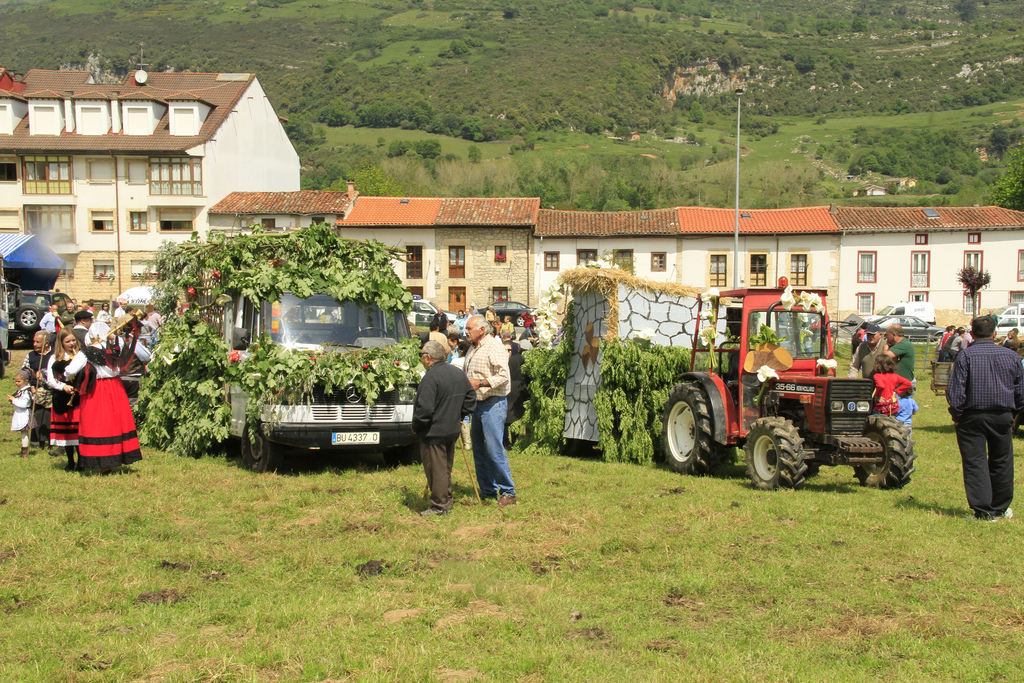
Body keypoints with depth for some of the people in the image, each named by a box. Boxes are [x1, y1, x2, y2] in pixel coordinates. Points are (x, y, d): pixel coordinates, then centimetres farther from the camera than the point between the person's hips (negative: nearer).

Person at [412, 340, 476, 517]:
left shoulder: (430, 378, -21)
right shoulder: (458, 373, 6)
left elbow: (425, 409, -25)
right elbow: (471, 398, 14)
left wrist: (415, 427, -10)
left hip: (433, 433, -9)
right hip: (453, 430, 9)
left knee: (436, 469, 1)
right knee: (446, 468, 19)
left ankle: (439, 506, 8)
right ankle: (447, 501, 28)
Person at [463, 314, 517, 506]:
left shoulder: (494, 348, -10)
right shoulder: (472, 350, 18)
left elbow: (503, 376, -19)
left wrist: (480, 382, -25)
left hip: (493, 404, -9)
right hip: (477, 404, 9)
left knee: (494, 448, -11)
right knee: (479, 449, 9)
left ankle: (508, 492, -3)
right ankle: (488, 490, 17)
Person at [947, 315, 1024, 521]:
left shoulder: (965, 356, -10)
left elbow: (955, 391, -14)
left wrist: (956, 416, -3)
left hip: (972, 417, -3)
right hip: (1003, 416, 3)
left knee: (975, 463, 1)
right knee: (1002, 463, 15)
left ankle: (983, 511, -2)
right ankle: (1000, 508, 25)